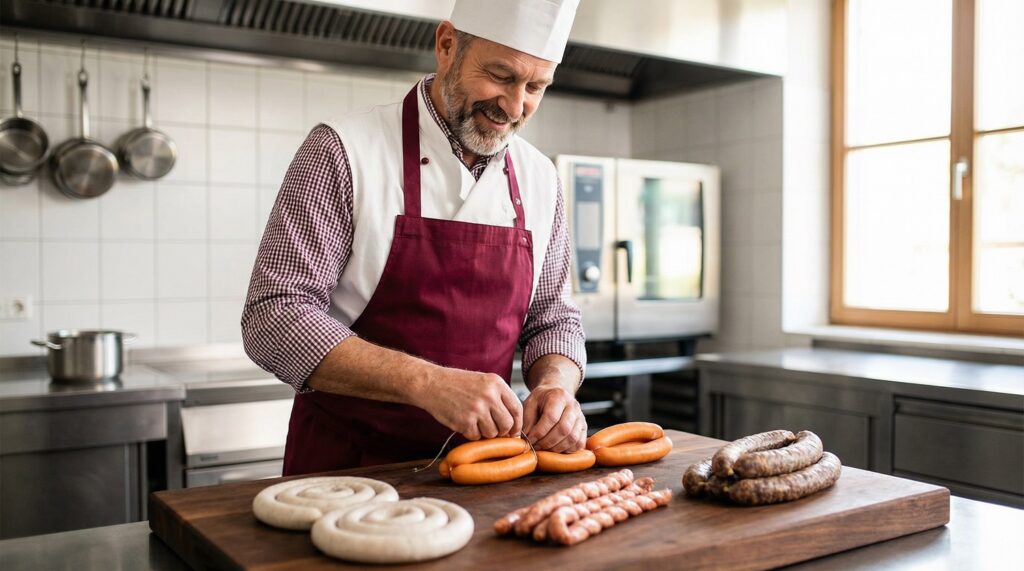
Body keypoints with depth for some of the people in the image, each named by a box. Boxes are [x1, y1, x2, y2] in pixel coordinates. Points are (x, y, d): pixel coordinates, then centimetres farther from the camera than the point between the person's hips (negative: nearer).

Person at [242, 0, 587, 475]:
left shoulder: (539, 179, 4)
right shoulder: (344, 150, -11)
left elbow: (552, 317, 11)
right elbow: (274, 318, -15)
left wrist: (556, 384, -12)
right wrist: (427, 382, -27)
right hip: (345, 466, -3)